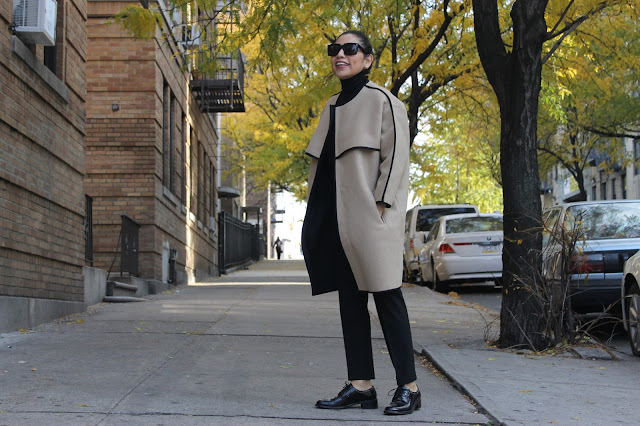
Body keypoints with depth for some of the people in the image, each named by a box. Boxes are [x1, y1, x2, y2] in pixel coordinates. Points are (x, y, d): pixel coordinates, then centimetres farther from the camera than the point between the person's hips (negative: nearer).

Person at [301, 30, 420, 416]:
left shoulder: (381, 101, -2)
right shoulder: (333, 108, 18)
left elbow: (396, 156, -9)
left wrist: (381, 207, -17)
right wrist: (317, 217, 13)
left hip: (370, 215, -7)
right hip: (339, 217, 7)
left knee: (386, 296, -6)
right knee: (350, 299, 6)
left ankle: (408, 387, 1)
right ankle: (362, 385, 11)